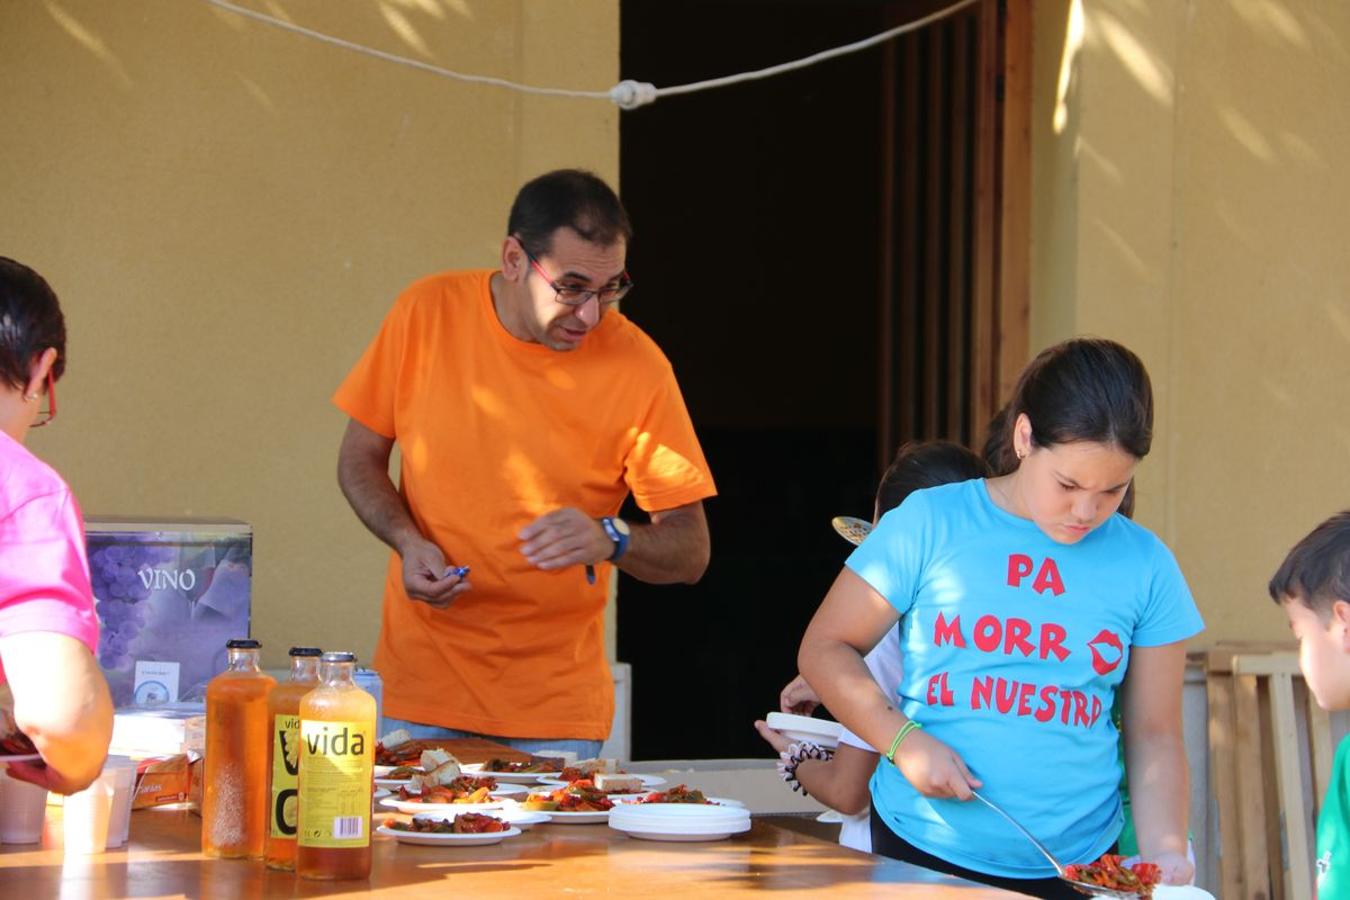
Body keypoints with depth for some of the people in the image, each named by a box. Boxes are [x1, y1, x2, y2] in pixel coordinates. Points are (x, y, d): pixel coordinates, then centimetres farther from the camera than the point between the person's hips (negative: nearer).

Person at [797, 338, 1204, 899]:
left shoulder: (1145, 567, 2)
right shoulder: (932, 523, -4)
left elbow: (1154, 736, 6)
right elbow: (825, 650, 0)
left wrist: (1163, 852, -9)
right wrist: (903, 741, -15)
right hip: (921, 852, -2)